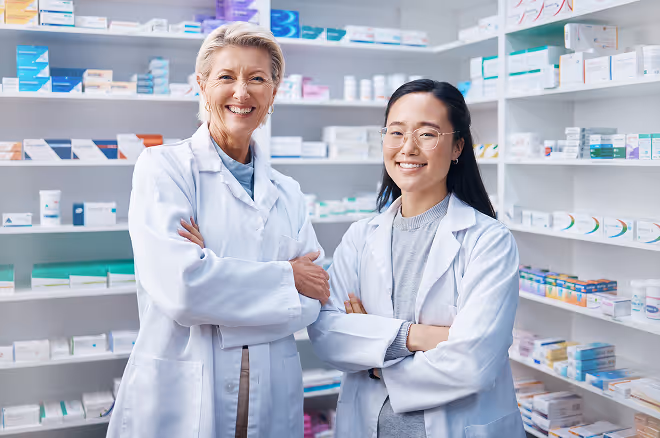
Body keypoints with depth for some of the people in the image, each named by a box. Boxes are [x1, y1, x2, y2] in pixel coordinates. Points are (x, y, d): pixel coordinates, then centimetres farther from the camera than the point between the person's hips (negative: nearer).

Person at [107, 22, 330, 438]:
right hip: (178, 403, -4)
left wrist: (218, 274, -15)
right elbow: (180, 287, -19)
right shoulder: (163, 167, -6)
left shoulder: (287, 193, 8)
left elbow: (317, 298, -1)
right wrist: (286, 278, -10)